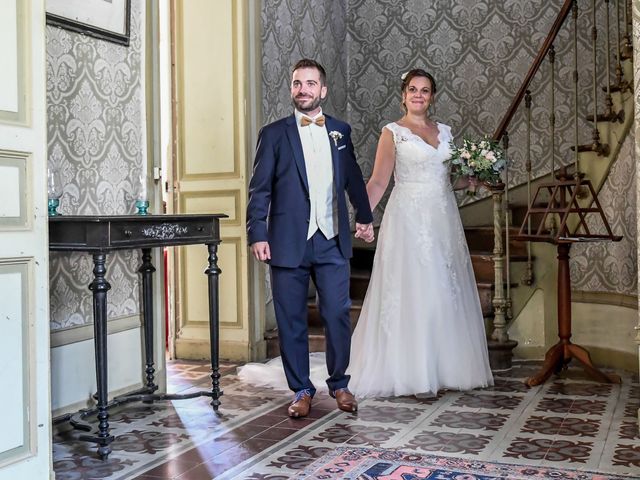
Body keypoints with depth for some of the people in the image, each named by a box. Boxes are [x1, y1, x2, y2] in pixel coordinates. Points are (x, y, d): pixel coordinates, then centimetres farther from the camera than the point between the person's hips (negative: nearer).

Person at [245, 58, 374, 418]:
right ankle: (302, 390, 19)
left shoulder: (341, 131, 12)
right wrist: (257, 235, -8)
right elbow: (260, 189, 0)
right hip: (288, 243, -1)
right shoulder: (274, 134, 3)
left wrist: (365, 217, 20)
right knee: (292, 321, 5)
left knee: (338, 315, 1)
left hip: (332, 241, 2)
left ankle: (339, 384, 21)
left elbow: (354, 179, 22)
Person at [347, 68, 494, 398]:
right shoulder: (393, 132, 0)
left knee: (446, 293, 7)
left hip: (443, 219, 5)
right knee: (412, 293, -4)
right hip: (409, 219, -5)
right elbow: (378, 181, -9)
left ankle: (446, 369, 18)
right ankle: (417, 376, 3)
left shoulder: (444, 131, 15)